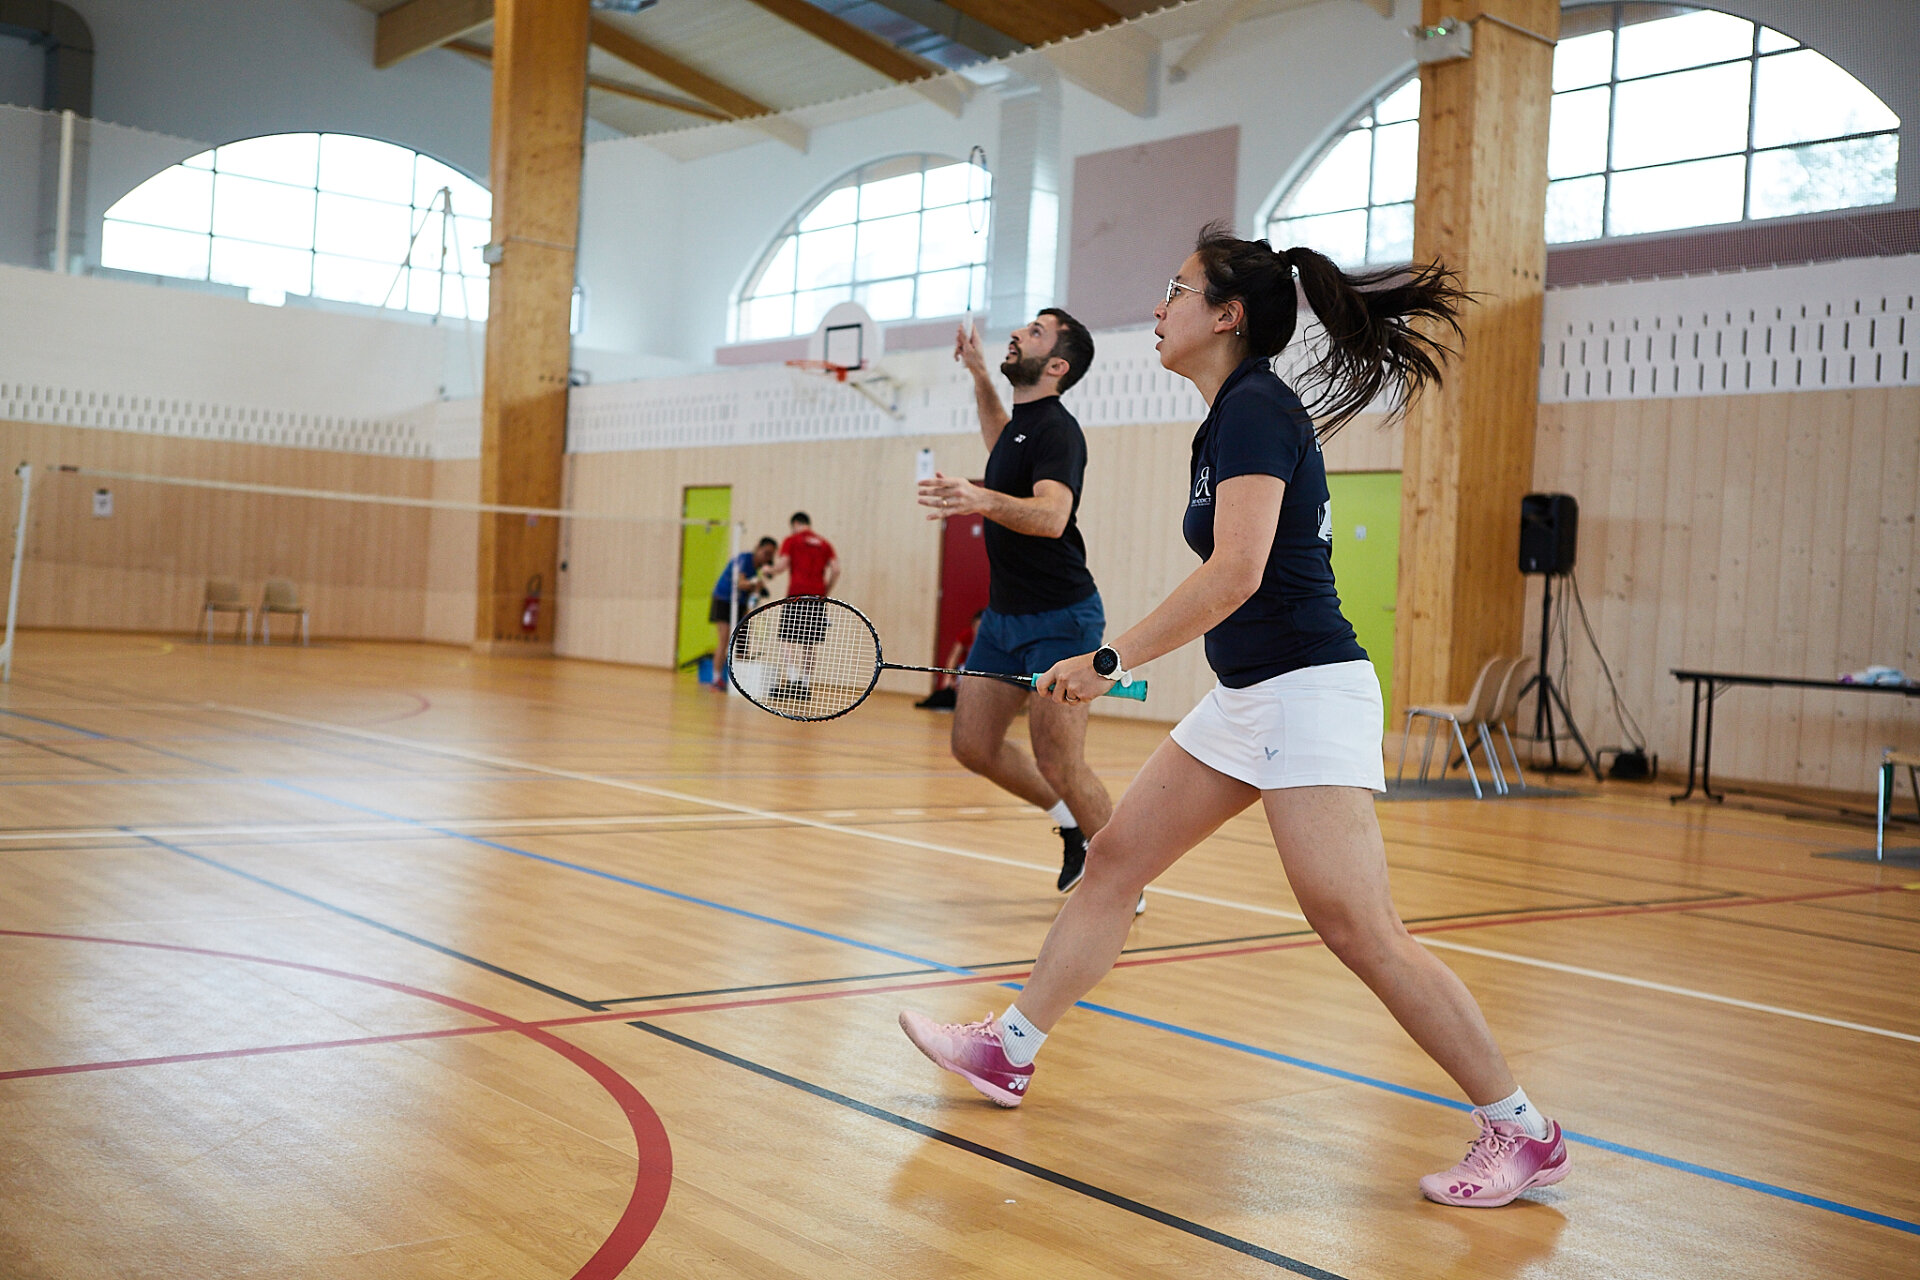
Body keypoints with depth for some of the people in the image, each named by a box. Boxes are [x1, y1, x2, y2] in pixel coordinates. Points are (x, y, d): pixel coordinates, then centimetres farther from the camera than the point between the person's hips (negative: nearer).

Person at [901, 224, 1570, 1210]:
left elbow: (1236, 573, -26)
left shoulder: (1255, 410, -15)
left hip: (1305, 692, -10)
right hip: (1246, 699, 10)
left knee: (1357, 929, -11)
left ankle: (1522, 1133, 0)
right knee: (1113, 863, 11)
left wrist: (1109, 662, -21)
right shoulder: (1234, 415, 15)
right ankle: (1009, 1052, 22)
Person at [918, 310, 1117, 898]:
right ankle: (1075, 827, 26)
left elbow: (1052, 514, -37)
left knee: (1058, 764, -10)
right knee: (973, 745, 7)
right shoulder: (1023, 421, 10)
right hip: (1004, 615, 9)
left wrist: (983, 500, -54)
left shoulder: (1056, 431, -18)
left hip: (1059, 620, -9)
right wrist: (978, 374, 29)